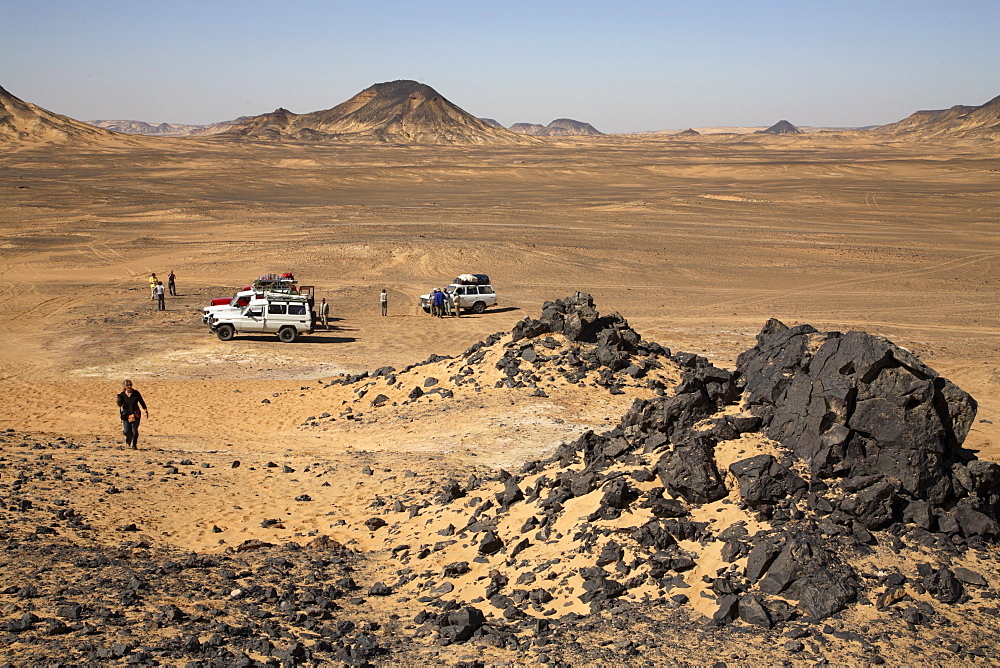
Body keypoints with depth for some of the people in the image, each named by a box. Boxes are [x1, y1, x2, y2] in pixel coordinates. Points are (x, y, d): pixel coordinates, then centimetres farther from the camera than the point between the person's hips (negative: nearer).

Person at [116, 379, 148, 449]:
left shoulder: (136, 393, -3)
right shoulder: (122, 395, -3)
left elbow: (142, 402, 7)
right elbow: (120, 405, -10)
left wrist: (146, 411, 10)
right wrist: (118, 402, -32)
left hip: (135, 414, 0)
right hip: (126, 414, 0)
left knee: (134, 430, -7)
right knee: (126, 431, -4)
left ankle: (134, 445, 11)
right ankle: (128, 441, 31)